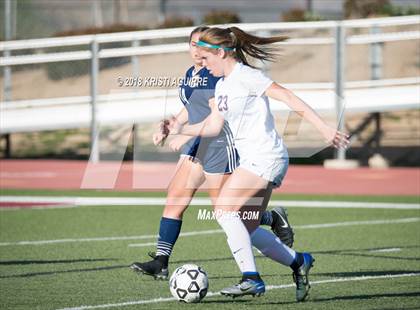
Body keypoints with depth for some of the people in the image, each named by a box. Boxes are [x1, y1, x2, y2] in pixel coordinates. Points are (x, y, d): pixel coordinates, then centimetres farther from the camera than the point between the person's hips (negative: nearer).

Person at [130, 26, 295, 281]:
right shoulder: (190, 74, 13)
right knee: (174, 200, -3)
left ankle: (274, 219, 23)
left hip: (220, 145, -9)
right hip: (197, 145, 9)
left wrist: (186, 136, -25)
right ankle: (161, 262, -6)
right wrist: (168, 126, 12)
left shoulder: (218, 75, -15)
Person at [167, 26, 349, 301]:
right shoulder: (222, 85, 16)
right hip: (252, 160, 9)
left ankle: (251, 278, -18)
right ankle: (298, 261, 19)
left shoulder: (245, 76, -12)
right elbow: (213, 126, 22)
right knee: (247, 230, 6)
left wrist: (323, 127, -23)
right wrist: (181, 129, 9)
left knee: (224, 208, -17)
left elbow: (288, 97, -17)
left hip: (265, 157, -9)